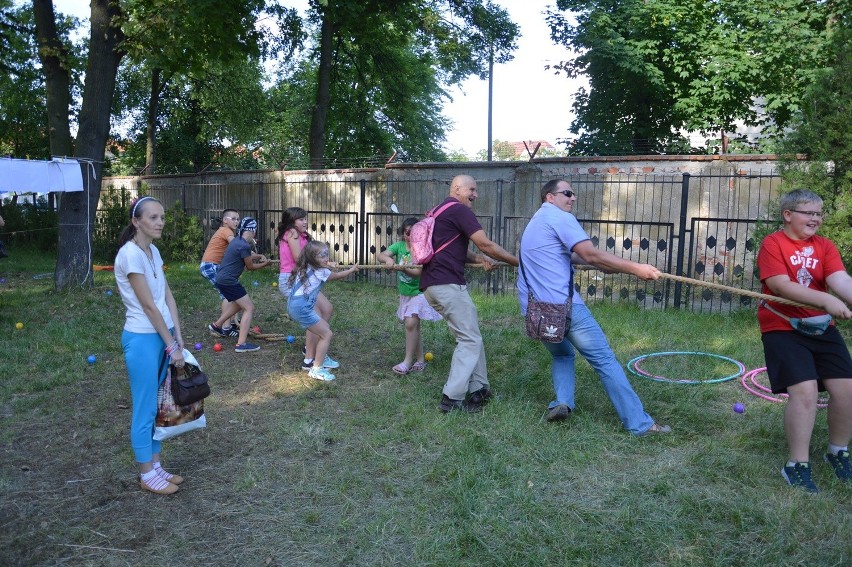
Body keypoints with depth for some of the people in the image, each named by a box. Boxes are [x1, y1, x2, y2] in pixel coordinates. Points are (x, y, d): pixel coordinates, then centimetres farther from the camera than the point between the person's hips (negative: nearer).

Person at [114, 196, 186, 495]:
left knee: (158, 404, 15)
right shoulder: (130, 254, -17)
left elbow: (168, 297, 8)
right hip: (142, 339, -8)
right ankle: (147, 474, 18)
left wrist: (178, 339, 3)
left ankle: (156, 465, 28)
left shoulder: (153, 251, 8)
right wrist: (171, 345, -12)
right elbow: (148, 305, -17)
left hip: (162, 335, 8)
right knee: (145, 408, 4)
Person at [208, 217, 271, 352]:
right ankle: (241, 344, -13)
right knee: (249, 308, -8)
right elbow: (250, 266, -7)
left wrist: (259, 256, 10)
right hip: (228, 281, -10)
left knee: (238, 303, 30)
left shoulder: (238, 241, 9)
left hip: (222, 279, 10)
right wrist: (265, 264, 8)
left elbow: (248, 256, 26)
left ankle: (216, 326, 41)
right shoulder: (244, 246, -20)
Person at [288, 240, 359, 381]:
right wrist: (352, 269, 22)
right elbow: (337, 276, 7)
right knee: (327, 334, -2)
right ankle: (316, 369, 0)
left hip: (295, 304, 9)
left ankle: (322, 358, 36)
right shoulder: (321, 272, -12)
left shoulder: (306, 268, 10)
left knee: (325, 327, 21)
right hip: (301, 308, -9)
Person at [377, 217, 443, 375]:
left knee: (411, 323, -17)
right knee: (414, 325, 13)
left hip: (418, 292, -6)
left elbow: (417, 272, -24)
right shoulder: (399, 246, -3)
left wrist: (403, 269, -41)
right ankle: (420, 360, 23)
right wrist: (387, 259, -37)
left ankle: (408, 361, -8)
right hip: (405, 293, 6)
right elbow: (380, 255, -16)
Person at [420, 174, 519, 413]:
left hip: (432, 284, 10)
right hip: (447, 284, -10)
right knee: (470, 340, -5)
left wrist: (478, 258, 10)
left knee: (470, 336, 16)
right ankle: (452, 398, -7)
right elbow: (486, 244, -12)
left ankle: (478, 389, 20)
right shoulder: (459, 210, -7)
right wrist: (518, 262, -3)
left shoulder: (441, 211, 23)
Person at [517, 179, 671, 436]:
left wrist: (613, 265, 19)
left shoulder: (535, 223, 24)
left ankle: (562, 403, 6)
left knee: (562, 354, 27)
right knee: (605, 360, -2)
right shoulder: (560, 218, -4)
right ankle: (639, 423, 1)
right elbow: (590, 255, -16)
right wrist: (635, 268, -12)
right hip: (563, 305, -8)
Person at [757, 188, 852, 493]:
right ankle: (797, 466, -2)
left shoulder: (825, 246, 6)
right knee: (804, 390, -17)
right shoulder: (772, 244, -9)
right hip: (783, 328, -6)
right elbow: (780, 285, -21)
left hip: (822, 328, 6)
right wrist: (827, 300, -31)